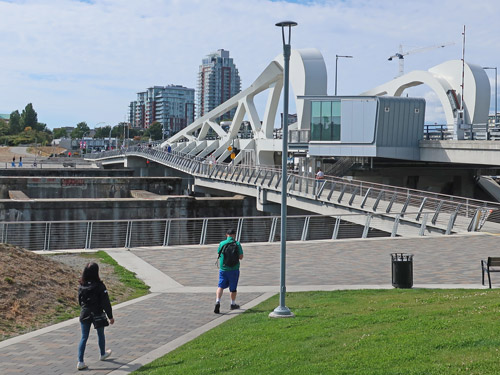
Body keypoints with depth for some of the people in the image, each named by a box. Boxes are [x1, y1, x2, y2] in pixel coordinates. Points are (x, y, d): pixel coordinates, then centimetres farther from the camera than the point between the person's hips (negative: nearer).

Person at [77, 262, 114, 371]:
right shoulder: (99, 286, -18)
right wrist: (110, 316, -6)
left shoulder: (82, 286, -5)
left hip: (85, 315, 3)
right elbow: (105, 302, -14)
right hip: (97, 315, -3)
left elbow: (80, 301, 8)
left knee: (84, 337, 7)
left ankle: (80, 362, 1)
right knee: (100, 334, 21)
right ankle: (103, 354, 42)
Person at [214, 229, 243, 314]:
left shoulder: (222, 243, -4)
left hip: (223, 269, 0)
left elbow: (218, 254, 9)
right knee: (233, 288, 12)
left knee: (221, 286, 3)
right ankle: (233, 304, 25)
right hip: (234, 269, 0)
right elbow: (241, 257, -2)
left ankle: (218, 301, -17)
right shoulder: (237, 244, -6)